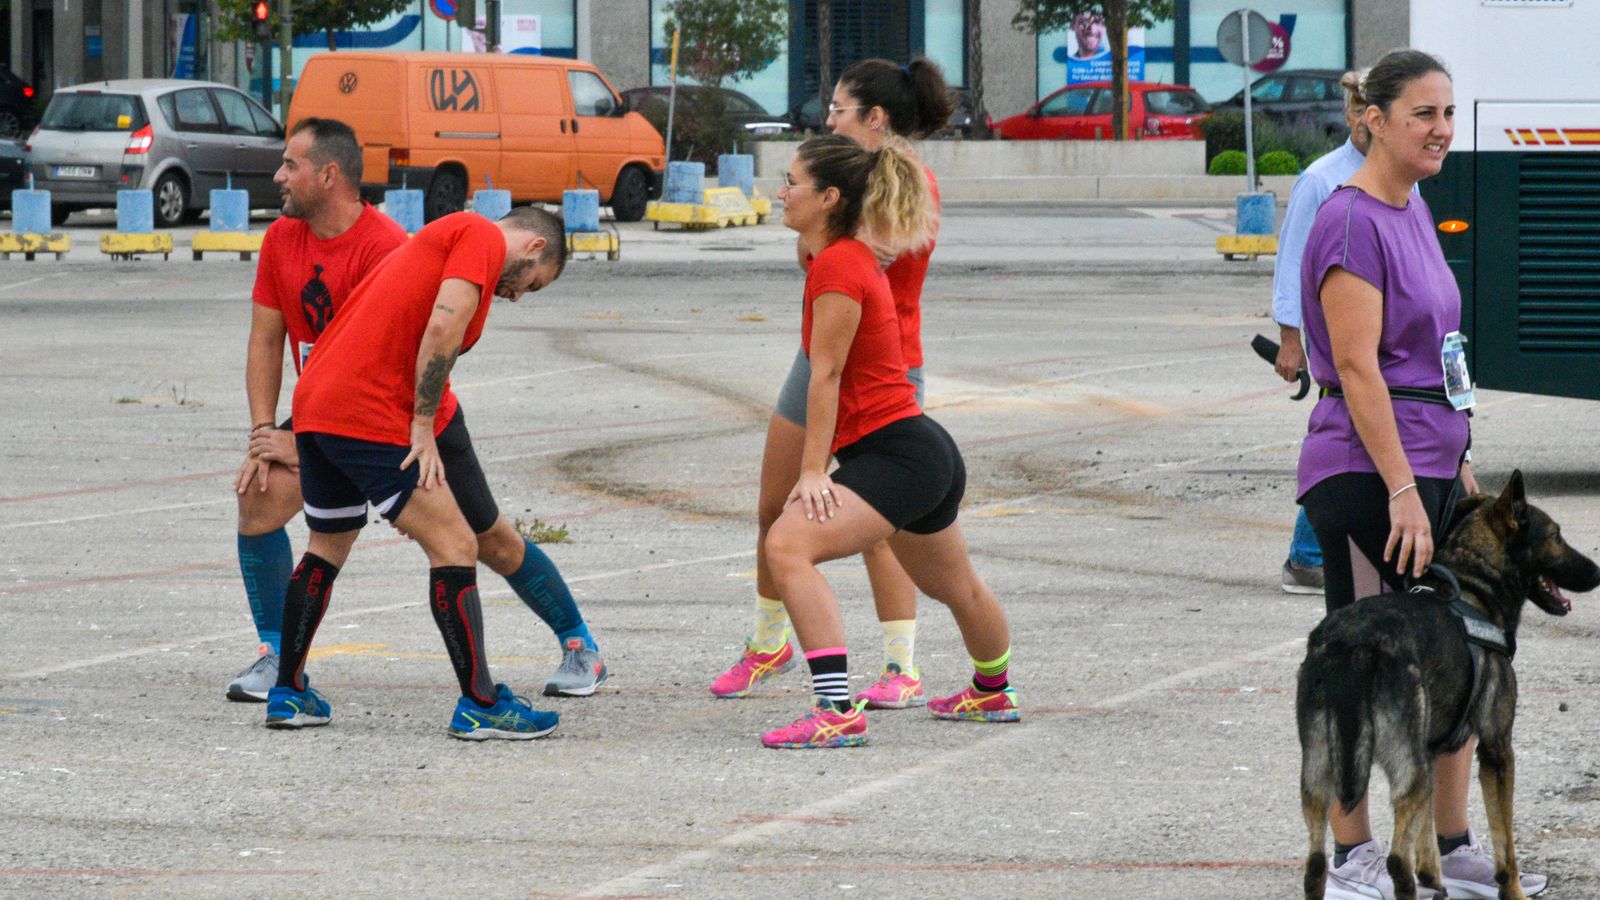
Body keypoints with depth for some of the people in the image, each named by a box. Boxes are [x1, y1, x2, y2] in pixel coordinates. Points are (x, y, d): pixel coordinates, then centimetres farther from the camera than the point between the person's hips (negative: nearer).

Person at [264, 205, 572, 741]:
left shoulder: (445, 236, 26)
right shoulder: (482, 236, -2)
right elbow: (443, 326, -17)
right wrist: (423, 426, -14)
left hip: (313, 404, 10)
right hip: (366, 416, -10)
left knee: (327, 550, 25)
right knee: (454, 546, -6)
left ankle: (287, 695, 32)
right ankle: (480, 706, -7)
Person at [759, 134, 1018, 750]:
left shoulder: (838, 266, -16)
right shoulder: (853, 257, 12)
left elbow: (826, 374, -19)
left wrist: (812, 472, -20)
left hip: (897, 455, -11)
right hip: (925, 452, 11)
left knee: (788, 547, -24)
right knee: (955, 588, 32)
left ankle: (838, 714, -29)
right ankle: (992, 693, 56)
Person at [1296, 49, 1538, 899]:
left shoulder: (1412, 211, 14)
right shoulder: (1351, 221, -14)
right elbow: (1357, 368, -19)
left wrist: (1456, 469, 20)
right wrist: (1403, 490, -22)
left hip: (1428, 468, 9)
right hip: (1364, 473, -9)